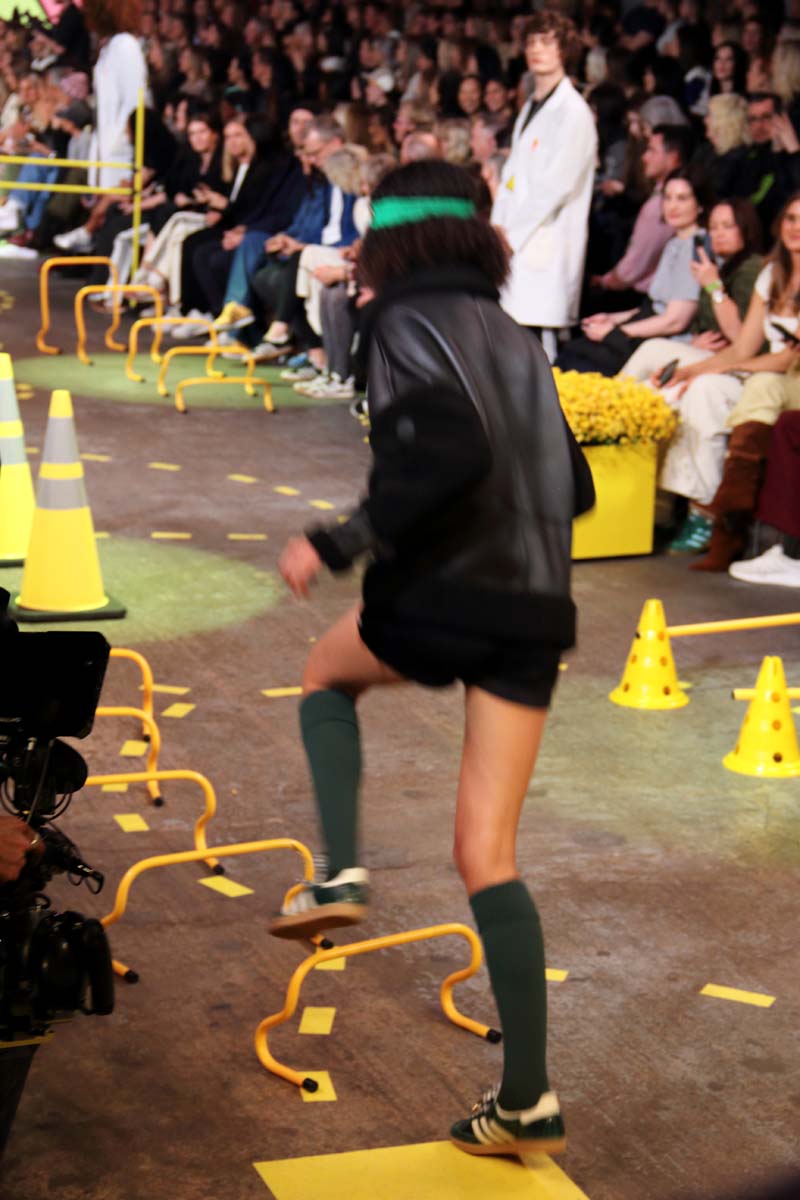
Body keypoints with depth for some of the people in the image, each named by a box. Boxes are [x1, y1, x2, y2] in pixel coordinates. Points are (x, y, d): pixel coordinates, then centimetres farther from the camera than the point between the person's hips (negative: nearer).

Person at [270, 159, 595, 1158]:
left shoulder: (409, 324, -3)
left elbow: (447, 457, -21)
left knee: (327, 674, 29)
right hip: (534, 615, 6)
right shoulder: (516, 340, 18)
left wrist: (339, 544, -16)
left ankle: (339, 872, 10)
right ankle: (526, 1099, 2)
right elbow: (573, 487, 19)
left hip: (439, 597, -6)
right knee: (488, 853, 7)